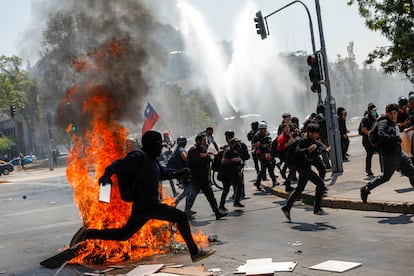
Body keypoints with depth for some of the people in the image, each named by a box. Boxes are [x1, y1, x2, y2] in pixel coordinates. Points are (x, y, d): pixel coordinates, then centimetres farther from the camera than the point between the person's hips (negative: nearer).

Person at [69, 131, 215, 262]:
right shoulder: (140, 157, -11)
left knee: (123, 234, 17)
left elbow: (164, 172, 32)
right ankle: (195, 252, -2)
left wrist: (180, 173, 18)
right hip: (147, 205, -10)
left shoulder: (152, 160, 18)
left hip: (142, 206, 10)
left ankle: (87, 234, 18)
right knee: (181, 217, -7)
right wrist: (107, 175, -38)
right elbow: (119, 164, -22)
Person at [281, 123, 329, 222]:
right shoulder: (303, 141, -17)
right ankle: (317, 209, -7)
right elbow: (297, 152, -30)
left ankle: (287, 208, 22)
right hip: (303, 168, -10)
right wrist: (307, 150, -45)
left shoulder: (312, 141, 11)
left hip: (306, 167, 10)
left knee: (299, 189, 14)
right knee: (320, 183, -12)